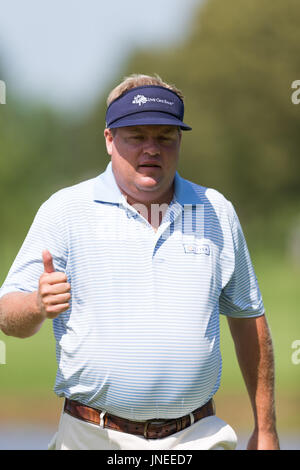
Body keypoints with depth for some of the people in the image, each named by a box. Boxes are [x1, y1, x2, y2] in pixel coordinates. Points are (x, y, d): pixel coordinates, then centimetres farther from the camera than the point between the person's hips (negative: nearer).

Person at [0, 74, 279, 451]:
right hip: (92, 437, -1)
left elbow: (248, 318, 15)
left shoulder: (217, 213, 9)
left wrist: (265, 430, 14)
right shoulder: (64, 211, 1)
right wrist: (39, 306, -26)